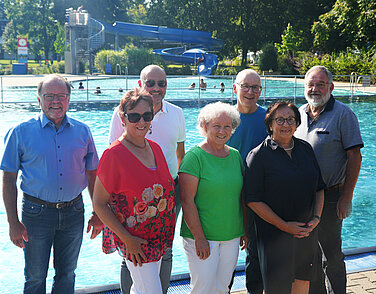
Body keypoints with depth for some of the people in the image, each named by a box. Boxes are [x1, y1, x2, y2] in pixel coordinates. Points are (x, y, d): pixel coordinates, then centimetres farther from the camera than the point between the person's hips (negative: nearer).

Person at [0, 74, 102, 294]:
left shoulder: (82, 132, 2)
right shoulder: (21, 132, -5)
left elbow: (92, 174, 9)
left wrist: (98, 214, 6)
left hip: (74, 212, 2)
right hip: (36, 213, -2)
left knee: (67, 274, 16)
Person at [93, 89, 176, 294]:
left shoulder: (155, 148, 4)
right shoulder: (114, 154, -18)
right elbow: (99, 204, -15)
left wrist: (166, 232, 11)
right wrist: (127, 239, -17)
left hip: (159, 236, 7)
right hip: (134, 238, -7)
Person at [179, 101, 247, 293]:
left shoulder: (235, 156, 8)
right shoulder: (195, 157, -11)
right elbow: (187, 201, -15)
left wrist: (245, 231, 12)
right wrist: (199, 238, -17)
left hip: (232, 237, 6)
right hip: (200, 236, -6)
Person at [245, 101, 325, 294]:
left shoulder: (306, 149, 7)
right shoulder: (258, 155, -10)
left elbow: (319, 187, 13)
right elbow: (253, 200, -13)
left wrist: (316, 217, -2)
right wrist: (284, 226, -16)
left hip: (307, 231, 5)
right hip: (274, 233, -5)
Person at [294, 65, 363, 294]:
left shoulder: (343, 114, -8)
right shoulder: (298, 114, 8)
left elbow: (354, 157, -11)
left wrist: (346, 197, -16)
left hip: (330, 196, -5)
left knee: (332, 254, 4)